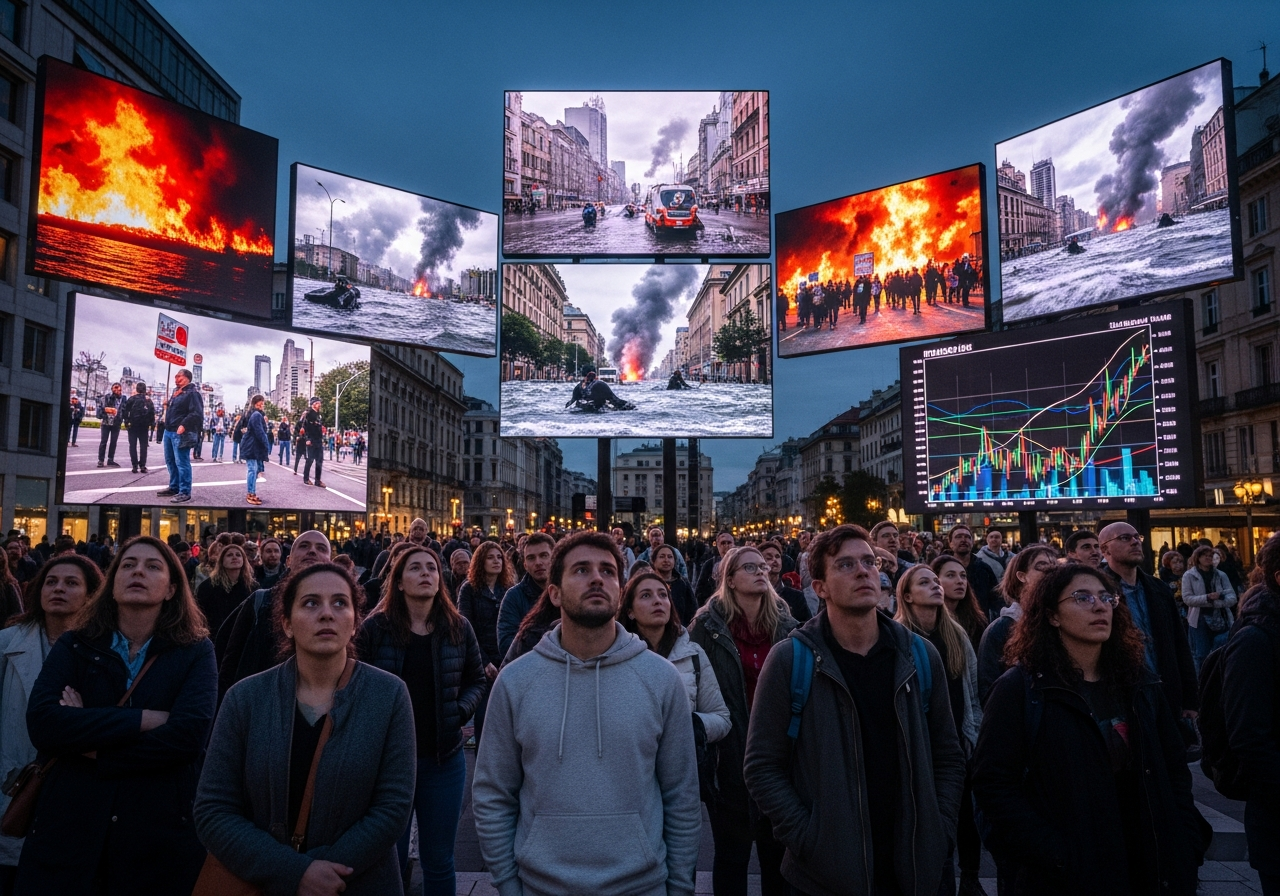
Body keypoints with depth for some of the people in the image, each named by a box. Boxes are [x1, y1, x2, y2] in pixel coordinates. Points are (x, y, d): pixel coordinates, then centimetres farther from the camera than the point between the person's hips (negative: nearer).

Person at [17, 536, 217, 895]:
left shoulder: (195, 652, -2)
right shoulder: (73, 646, 4)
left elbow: (189, 734, -16)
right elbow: (42, 723, -13)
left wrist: (93, 748, -13)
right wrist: (145, 719, -18)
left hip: (160, 830, -1)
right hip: (69, 823, 1)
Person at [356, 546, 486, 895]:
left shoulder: (458, 627, 0)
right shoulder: (376, 626, -7)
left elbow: (477, 679, 10)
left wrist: (462, 709, -6)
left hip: (444, 758, 2)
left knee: (439, 861, 14)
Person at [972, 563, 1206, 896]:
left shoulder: (1139, 682, 7)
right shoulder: (1019, 690, -11)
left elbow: (1175, 767, 12)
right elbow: (994, 784, -15)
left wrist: (1186, 843, 1)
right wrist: (1054, 857, -21)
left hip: (1151, 869, 5)